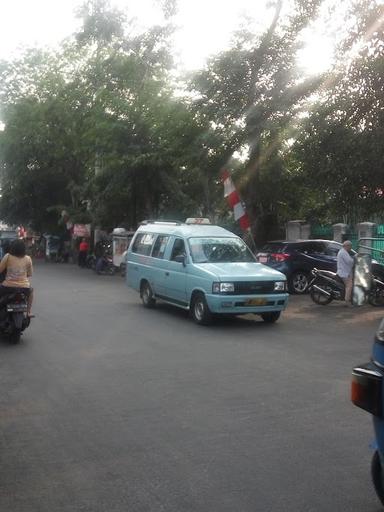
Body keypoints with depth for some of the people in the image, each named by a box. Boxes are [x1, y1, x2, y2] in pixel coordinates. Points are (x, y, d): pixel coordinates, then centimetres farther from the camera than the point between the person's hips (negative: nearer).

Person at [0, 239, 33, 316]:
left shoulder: (8, 256, -3)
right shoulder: (28, 259, 4)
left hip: (8, 287, -3)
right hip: (24, 288, 3)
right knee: (31, 291, 37)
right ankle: (28, 312, 33)